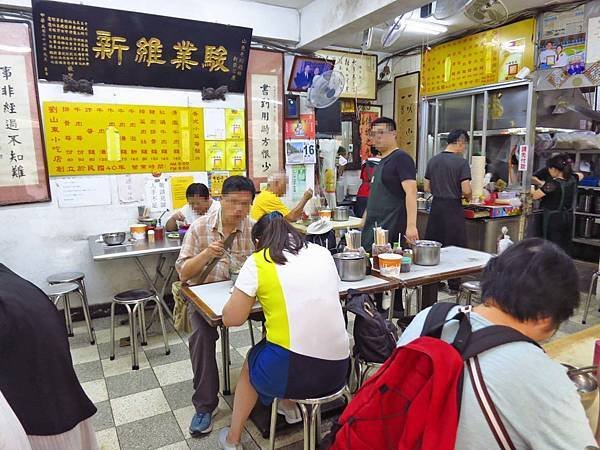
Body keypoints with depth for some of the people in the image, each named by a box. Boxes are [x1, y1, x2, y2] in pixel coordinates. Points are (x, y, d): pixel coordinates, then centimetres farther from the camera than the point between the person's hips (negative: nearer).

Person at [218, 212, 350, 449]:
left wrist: (246, 295, 16)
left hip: (292, 372, -4)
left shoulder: (257, 262, -4)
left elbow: (231, 319, -2)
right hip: (337, 370, 5)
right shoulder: (322, 253, 9)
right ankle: (289, 406, 37)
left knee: (250, 364, 30)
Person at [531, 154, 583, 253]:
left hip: (553, 219, -7)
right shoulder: (572, 179, -1)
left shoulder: (553, 184, -23)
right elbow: (581, 175, 23)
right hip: (568, 217, 7)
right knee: (565, 247, 15)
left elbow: (535, 196, -16)